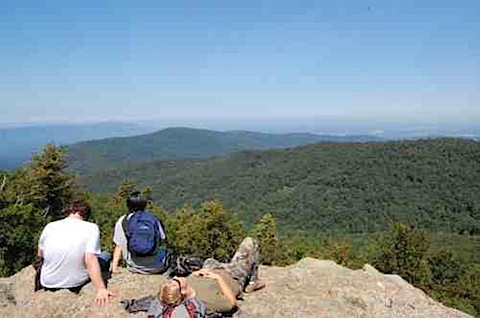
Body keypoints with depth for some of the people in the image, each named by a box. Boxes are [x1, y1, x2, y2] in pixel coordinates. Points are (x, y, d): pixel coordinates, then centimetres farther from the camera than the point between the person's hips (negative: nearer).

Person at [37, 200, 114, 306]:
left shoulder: (50, 226, -5)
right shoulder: (91, 228, -15)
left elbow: (40, 254, 9)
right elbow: (91, 260, -25)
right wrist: (101, 289, -27)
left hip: (48, 284, 3)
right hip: (76, 284, -3)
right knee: (106, 256, 20)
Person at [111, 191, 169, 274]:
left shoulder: (122, 221, -1)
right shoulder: (154, 219, 0)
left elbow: (119, 246, 0)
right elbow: (162, 239, 7)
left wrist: (115, 264, 8)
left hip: (135, 268, 1)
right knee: (165, 253, 30)